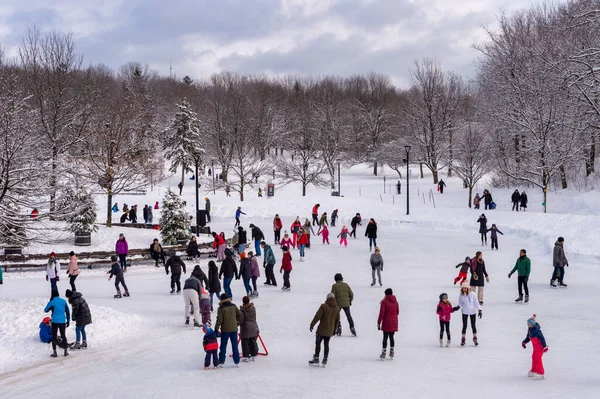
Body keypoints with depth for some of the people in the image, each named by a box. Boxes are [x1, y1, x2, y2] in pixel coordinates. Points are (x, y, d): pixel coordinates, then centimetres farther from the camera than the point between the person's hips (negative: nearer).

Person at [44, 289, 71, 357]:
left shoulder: (52, 302, -7)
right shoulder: (63, 301, 4)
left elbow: (45, 310, 6)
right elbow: (68, 311, 9)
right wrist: (68, 320, 18)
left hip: (55, 322, -3)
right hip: (62, 321, 4)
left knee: (54, 337, 4)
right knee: (63, 336, 15)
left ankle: (54, 352, 1)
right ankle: (66, 351, 16)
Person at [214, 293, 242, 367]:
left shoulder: (221, 308, -12)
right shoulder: (234, 306, 3)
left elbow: (219, 320, -13)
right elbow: (239, 315, 9)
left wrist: (216, 329, -6)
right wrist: (238, 322, 22)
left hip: (225, 330, -4)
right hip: (234, 329, 4)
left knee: (223, 346, 6)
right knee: (235, 345, 10)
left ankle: (221, 361, 9)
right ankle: (237, 361, 13)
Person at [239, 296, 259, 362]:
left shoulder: (242, 310, -14)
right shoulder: (253, 308, 1)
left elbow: (240, 319, -14)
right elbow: (254, 318, 10)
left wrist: (238, 324, 4)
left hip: (245, 327, -5)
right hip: (253, 327, 5)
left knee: (245, 343, 1)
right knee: (253, 342, 12)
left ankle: (246, 356, 1)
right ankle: (253, 355, 16)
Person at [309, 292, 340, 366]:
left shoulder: (323, 306, -12)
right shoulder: (337, 308, 5)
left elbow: (317, 316, -12)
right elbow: (337, 320, 13)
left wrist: (312, 325, -3)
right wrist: (334, 329, 23)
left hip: (322, 330, -5)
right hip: (330, 331, 5)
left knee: (318, 343, 6)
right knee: (326, 344, 12)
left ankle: (316, 358, 8)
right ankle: (325, 359, 11)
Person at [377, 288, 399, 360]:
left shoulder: (384, 301, -11)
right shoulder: (395, 301, 4)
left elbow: (381, 313, -14)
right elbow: (397, 312, 11)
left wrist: (379, 322, -10)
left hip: (386, 322, -5)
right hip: (394, 323, 5)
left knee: (385, 337, 1)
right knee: (391, 337, 14)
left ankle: (384, 353, 1)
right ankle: (392, 352, 17)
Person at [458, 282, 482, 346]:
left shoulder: (472, 294, -12)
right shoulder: (461, 295, -7)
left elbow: (476, 302, -6)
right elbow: (460, 303, 2)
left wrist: (479, 310, -10)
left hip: (473, 312, -1)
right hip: (465, 312, 1)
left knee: (473, 325, 7)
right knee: (464, 326, 2)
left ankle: (475, 338, 25)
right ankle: (463, 339, 16)